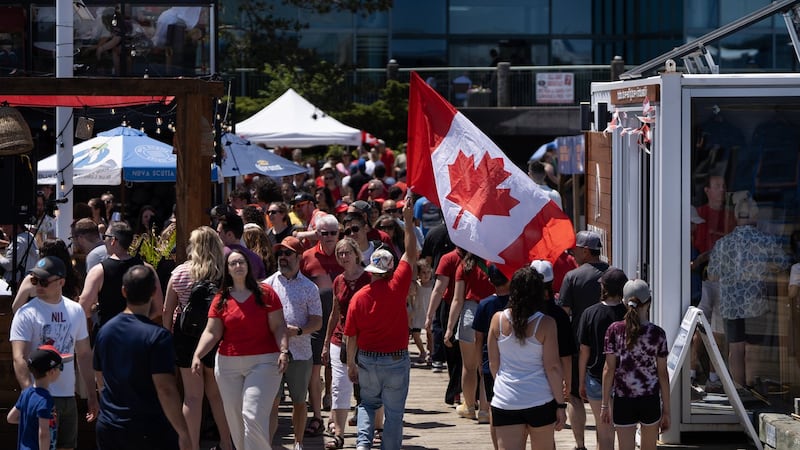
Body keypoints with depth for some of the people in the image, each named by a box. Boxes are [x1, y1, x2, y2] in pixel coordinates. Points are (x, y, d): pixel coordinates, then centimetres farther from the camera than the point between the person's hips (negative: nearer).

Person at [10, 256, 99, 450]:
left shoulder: (75, 311, 9)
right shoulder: (27, 314, -8)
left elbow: (84, 355, 16)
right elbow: (19, 359, -15)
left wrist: (92, 395, 14)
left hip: (68, 396, 6)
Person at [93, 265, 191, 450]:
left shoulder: (105, 331, 5)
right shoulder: (157, 336, -15)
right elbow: (166, 389, -20)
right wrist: (183, 434, -16)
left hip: (108, 428, 6)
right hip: (151, 432, -6)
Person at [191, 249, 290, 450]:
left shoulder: (265, 293, 0)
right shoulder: (221, 299, 6)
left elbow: (278, 326, -1)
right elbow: (212, 332, 2)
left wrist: (283, 351, -15)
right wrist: (197, 355, -11)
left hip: (263, 363, -4)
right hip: (228, 364, 4)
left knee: (253, 417, -14)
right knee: (235, 418, 9)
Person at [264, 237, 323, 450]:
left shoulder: (310, 288, 5)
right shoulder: (267, 285, 8)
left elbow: (317, 321, 2)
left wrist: (298, 331, -16)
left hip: (300, 353, 0)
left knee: (299, 402, 11)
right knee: (272, 402, -7)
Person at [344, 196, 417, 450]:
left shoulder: (358, 298, -8)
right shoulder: (396, 287, -13)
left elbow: (351, 336, -3)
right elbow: (410, 254, -4)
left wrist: (351, 364, 9)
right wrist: (408, 219, 0)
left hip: (367, 360, 2)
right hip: (396, 360, -2)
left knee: (367, 403, 20)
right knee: (394, 411, 8)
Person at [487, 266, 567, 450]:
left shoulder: (498, 319, -1)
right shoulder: (545, 324, -8)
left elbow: (493, 363, 7)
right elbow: (552, 367, -8)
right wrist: (560, 404, 0)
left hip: (505, 400, 1)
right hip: (540, 400, -1)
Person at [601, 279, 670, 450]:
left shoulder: (615, 330, -7)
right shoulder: (657, 333, -6)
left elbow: (609, 369, -5)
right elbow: (662, 373, -3)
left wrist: (605, 404, 3)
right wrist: (666, 410, 4)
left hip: (623, 402, -1)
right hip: (650, 400, 1)